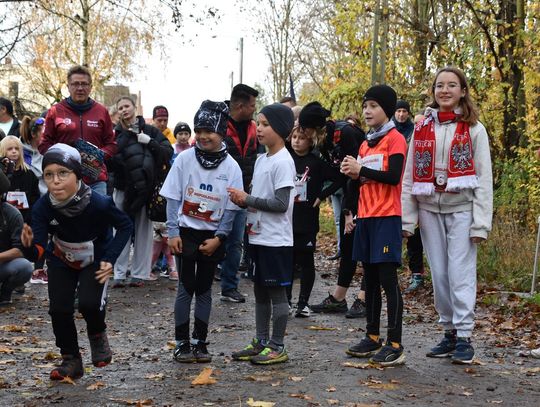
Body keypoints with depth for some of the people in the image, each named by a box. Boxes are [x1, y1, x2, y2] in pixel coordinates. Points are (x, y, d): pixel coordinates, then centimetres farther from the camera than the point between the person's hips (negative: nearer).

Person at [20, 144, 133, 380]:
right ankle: (71, 360, 16)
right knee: (59, 309, -6)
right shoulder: (42, 207, -28)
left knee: (89, 303, -21)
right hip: (61, 261, 2)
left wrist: (110, 259, -21)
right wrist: (29, 247, -51)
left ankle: (97, 334, 15)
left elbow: (125, 226, -14)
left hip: (95, 261, -2)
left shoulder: (98, 203, -34)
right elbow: (39, 252, -28)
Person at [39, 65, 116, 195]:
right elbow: (44, 144, 9)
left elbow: (111, 144, 15)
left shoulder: (102, 111, 12)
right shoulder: (55, 111, 7)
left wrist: (101, 155, -5)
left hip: (96, 181, 1)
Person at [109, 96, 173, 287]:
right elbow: (108, 160, -6)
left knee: (143, 231, 4)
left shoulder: (150, 131, 5)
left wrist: (149, 142, -14)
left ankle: (139, 273, 11)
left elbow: (168, 151, -2)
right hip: (123, 188, 0)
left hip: (146, 188, 0)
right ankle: (119, 274, 6)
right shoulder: (115, 133, 5)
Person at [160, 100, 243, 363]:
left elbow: (231, 208, -1)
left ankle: (200, 342, 17)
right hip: (186, 232, -1)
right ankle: (182, 343, 9)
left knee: (204, 289, 9)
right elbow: (173, 197, -3)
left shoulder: (231, 167, -4)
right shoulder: (185, 159, -5)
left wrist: (218, 238, -9)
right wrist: (173, 232, -9)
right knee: (186, 287, 0)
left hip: (213, 237, 1)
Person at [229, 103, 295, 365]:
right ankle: (261, 342, 24)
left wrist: (247, 199, -17)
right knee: (260, 290, 14)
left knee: (276, 292, -1)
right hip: (258, 237, 9)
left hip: (276, 240, -9)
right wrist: (241, 199, -1)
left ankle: (277, 347, 7)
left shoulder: (283, 162, -14)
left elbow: (281, 203, -21)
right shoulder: (261, 160, 13)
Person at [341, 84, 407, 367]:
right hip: (365, 217, 8)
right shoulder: (365, 144, 17)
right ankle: (373, 337, 18)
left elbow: (393, 177, -17)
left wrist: (360, 169, -14)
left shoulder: (395, 139, -6)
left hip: (386, 218, -8)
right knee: (370, 279, 11)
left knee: (387, 277, -9)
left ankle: (395, 345, -7)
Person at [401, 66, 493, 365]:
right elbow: (410, 175, 7)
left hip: (461, 208, -3)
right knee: (439, 274, 6)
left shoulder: (473, 129, 0)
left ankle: (464, 336, -1)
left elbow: (483, 178, -3)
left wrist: (481, 222, -10)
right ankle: (449, 332, 16)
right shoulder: (422, 128, 9)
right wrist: (406, 218, 1)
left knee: (460, 273, -7)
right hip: (429, 209, 4)